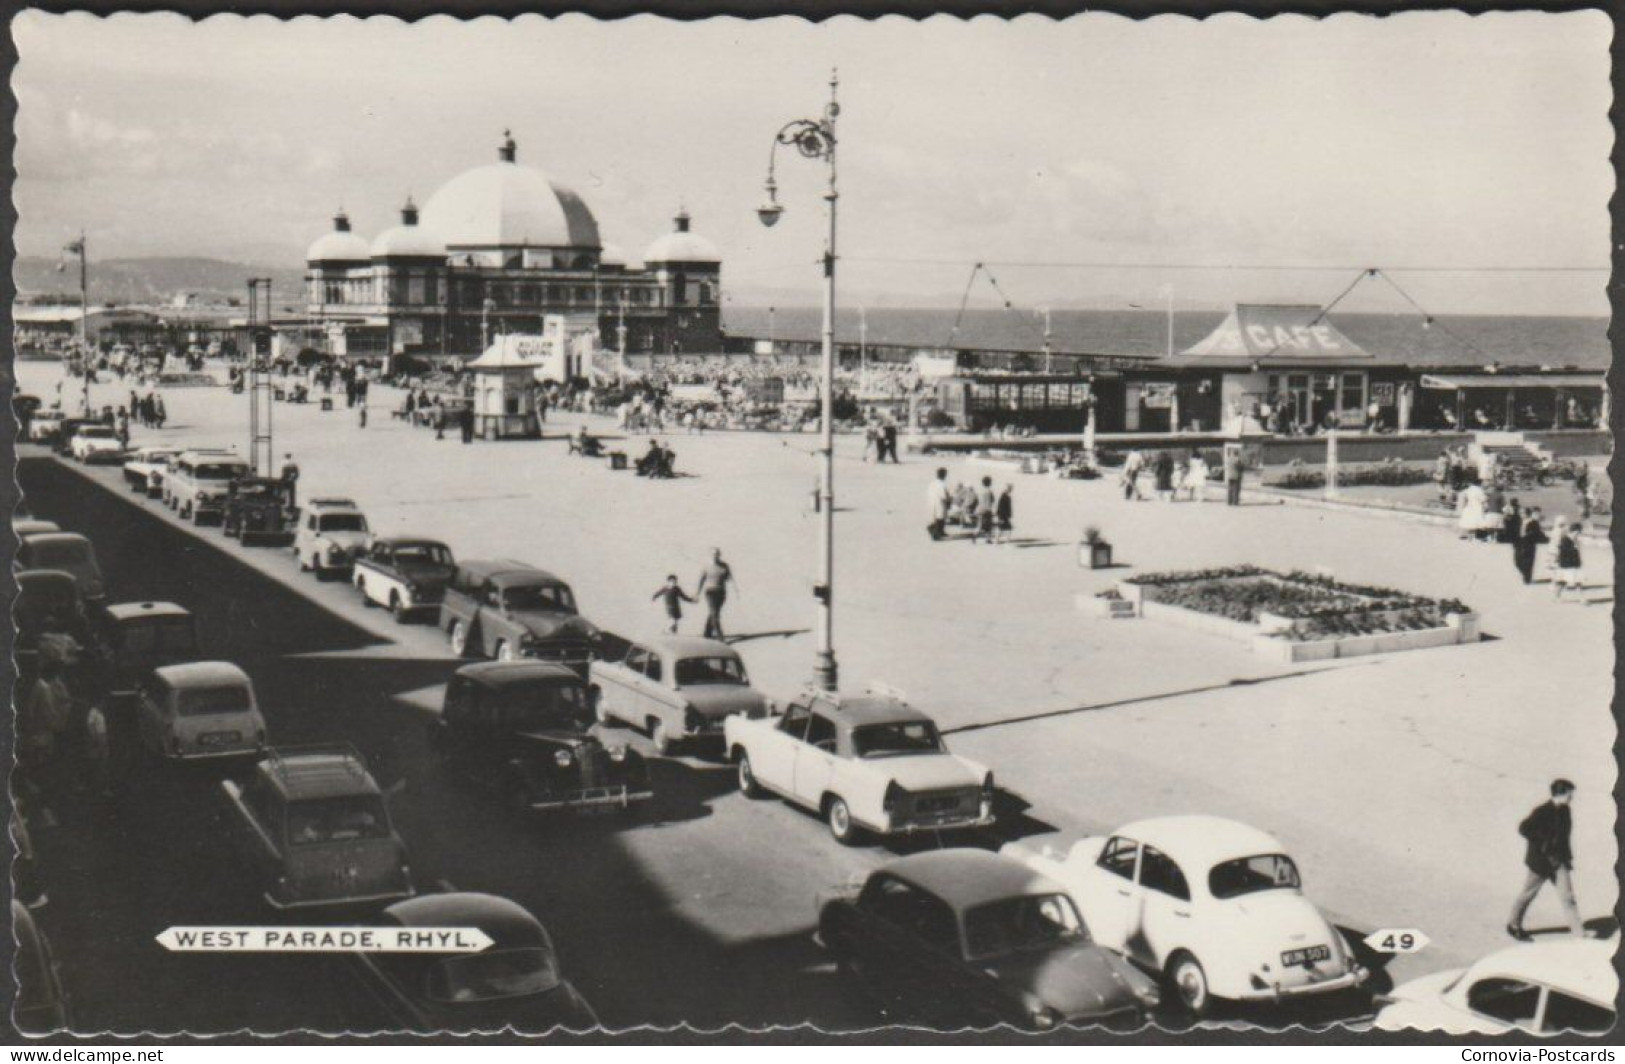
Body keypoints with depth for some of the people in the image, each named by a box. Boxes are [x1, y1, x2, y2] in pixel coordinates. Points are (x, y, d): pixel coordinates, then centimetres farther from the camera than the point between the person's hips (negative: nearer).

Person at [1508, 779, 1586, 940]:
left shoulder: (1565, 811, 2)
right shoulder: (1542, 811, -19)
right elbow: (1524, 828, -20)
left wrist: (1567, 854, 10)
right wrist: (1541, 845, -19)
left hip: (1559, 860, 5)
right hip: (1540, 860, -5)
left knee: (1568, 896, -2)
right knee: (1528, 893, 11)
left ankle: (1579, 935, -2)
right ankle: (1514, 926, 31)